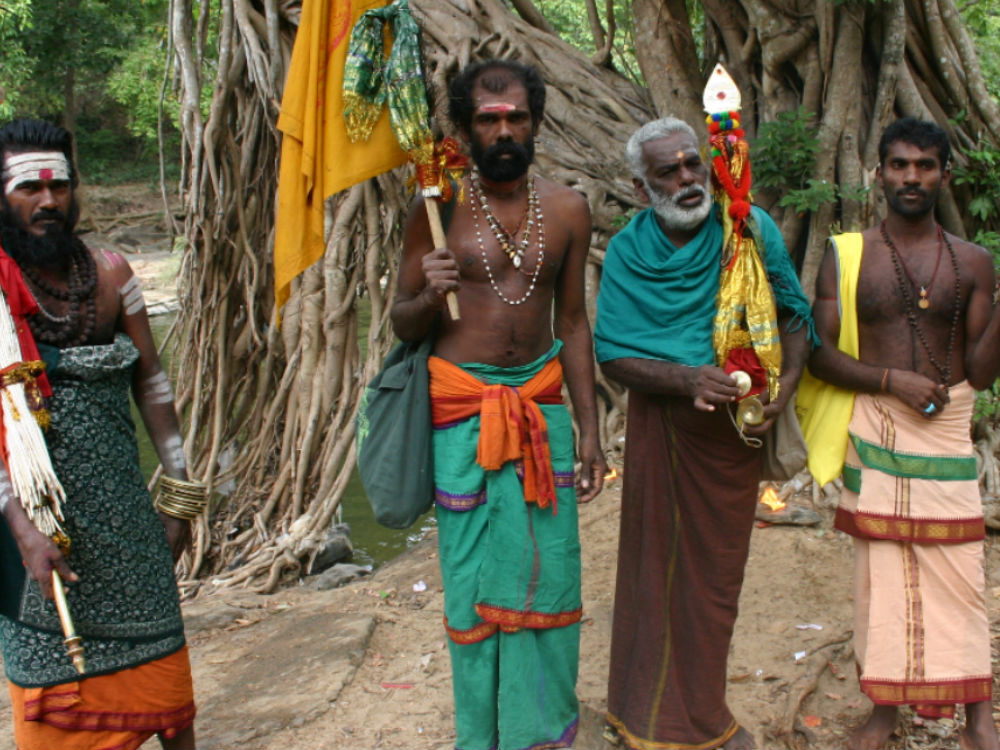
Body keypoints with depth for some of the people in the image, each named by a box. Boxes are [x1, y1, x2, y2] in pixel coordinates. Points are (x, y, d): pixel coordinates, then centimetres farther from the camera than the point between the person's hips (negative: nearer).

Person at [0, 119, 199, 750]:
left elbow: (151, 383, 8)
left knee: (156, 649, 10)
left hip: (120, 501, 3)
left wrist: (179, 493, 7)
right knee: (51, 666, 8)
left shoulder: (109, 273, 3)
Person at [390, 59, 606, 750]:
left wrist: (590, 429, 9)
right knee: (474, 573, 4)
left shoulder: (566, 210, 4)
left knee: (549, 569, 6)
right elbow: (404, 324, 2)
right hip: (462, 406, -2)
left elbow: (573, 320, 10)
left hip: (541, 400, 3)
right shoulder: (438, 209, -4)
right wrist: (429, 294, -22)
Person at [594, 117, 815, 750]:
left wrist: (785, 385, -16)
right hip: (660, 430, -1)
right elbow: (612, 354, -8)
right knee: (658, 566, 7)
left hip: (732, 430, 1)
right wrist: (688, 379, -24)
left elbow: (795, 316, 2)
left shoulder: (750, 229, -5)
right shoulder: (627, 252, -5)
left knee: (718, 570, 12)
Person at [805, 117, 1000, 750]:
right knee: (882, 568, 5)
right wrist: (892, 379, -14)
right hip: (874, 426, 0)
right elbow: (820, 353, -2)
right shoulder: (846, 256, 2)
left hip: (946, 426, 1)